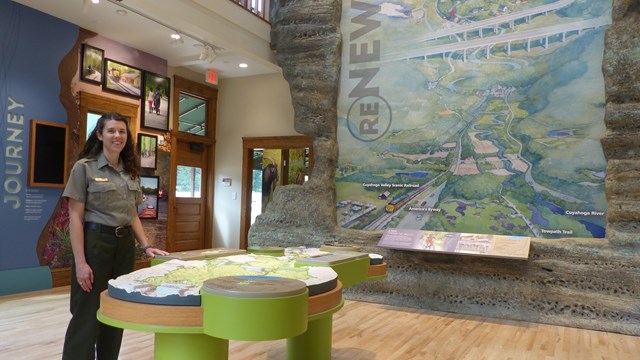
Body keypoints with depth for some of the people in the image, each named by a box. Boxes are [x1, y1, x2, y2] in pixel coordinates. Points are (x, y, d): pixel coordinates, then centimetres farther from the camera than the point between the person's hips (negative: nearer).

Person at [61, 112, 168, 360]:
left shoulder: (131, 172, 12)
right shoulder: (84, 167, -4)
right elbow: (75, 218, -9)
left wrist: (146, 246, 4)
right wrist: (80, 262, -15)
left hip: (125, 246, 6)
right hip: (95, 243, -5)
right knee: (87, 316, 0)